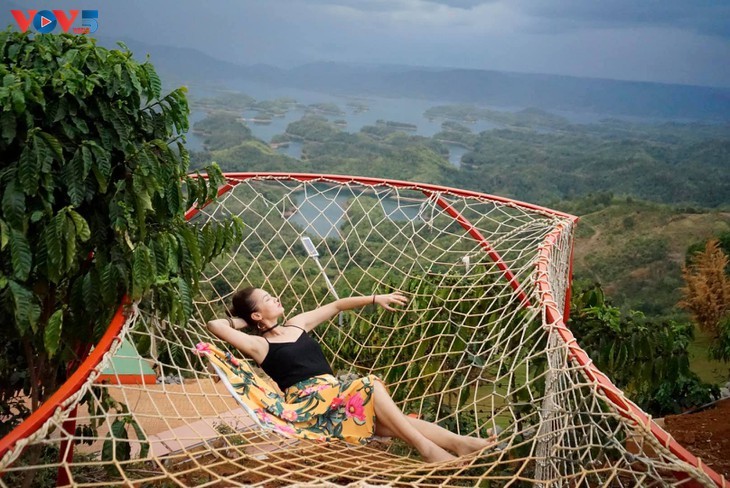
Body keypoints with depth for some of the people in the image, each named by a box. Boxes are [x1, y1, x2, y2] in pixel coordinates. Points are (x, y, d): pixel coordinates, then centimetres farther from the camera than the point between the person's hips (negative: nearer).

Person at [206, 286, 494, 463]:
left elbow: (335, 306, 25)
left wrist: (375, 299, 19)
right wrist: (242, 322, 6)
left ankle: (457, 442, -35)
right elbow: (215, 325, -13)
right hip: (306, 404, -6)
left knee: (384, 421, -19)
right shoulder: (258, 345, 0)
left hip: (333, 395, 6)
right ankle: (427, 449, -34)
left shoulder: (296, 325, 19)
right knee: (370, 385, -26)